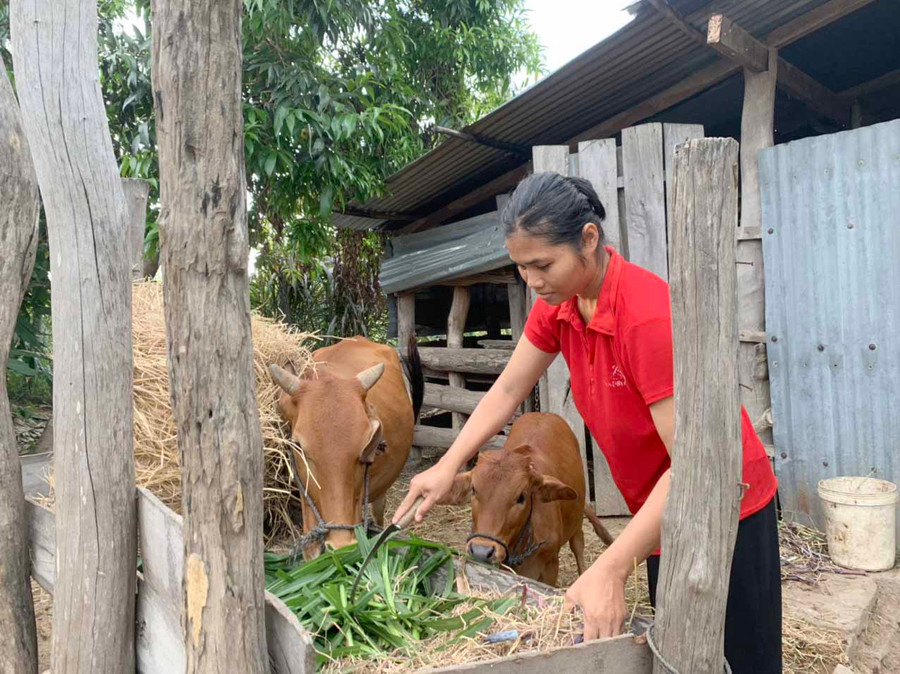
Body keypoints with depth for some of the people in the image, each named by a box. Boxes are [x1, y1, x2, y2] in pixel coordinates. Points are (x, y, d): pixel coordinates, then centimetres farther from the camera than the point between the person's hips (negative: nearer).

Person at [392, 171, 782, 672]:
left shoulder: (649, 316, -31)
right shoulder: (557, 305, -8)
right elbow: (507, 391, 2)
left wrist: (611, 570, -35)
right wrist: (448, 466, -8)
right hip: (661, 514, 7)